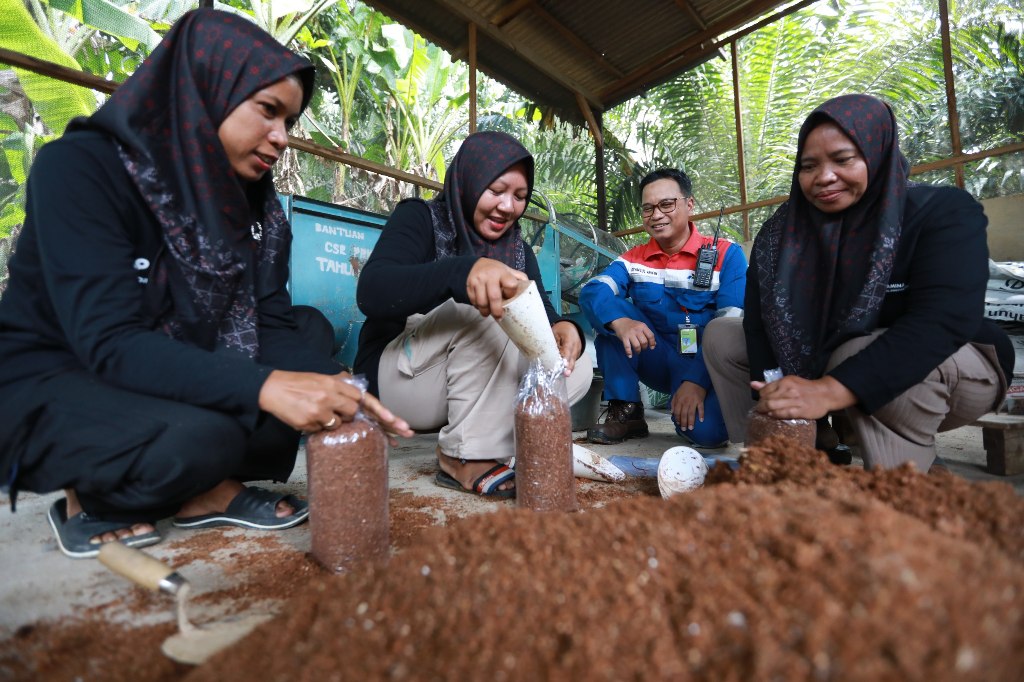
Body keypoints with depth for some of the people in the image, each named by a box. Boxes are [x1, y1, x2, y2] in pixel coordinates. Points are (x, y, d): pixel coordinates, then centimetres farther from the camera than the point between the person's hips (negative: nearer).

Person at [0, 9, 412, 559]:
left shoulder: (253, 199, -3)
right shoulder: (80, 166, -20)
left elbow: (271, 322, -10)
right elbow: (109, 341, -30)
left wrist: (337, 387, -29)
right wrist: (261, 386, -43)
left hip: (175, 376, 6)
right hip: (48, 384, -6)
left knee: (310, 330, -9)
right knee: (198, 436, -34)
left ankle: (210, 487, -13)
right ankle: (93, 498, -2)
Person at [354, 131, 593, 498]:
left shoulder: (517, 249, 8)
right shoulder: (420, 218, -9)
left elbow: (542, 316, -2)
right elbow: (371, 292, -28)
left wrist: (562, 328, -27)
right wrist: (463, 272, -46)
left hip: (470, 383, 6)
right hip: (397, 374, -5)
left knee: (577, 370, -12)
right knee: (487, 305, -29)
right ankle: (469, 459, -26)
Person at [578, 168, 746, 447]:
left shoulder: (726, 254, -5)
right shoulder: (634, 258, 2)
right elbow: (592, 292, -16)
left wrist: (698, 380, -28)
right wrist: (621, 322, -39)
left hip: (707, 367, -3)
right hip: (659, 361, 3)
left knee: (706, 430, -32)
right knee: (612, 312, -19)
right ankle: (625, 412, -14)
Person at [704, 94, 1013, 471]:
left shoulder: (943, 213, -18)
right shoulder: (780, 232, -7)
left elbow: (942, 321, -34)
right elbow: (760, 323, -16)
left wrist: (829, 392, -46)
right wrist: (773, 398, -32)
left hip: (947, 373, -4)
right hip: (821, 366, 5)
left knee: (856, 354, -37)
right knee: (722, 335, -8)